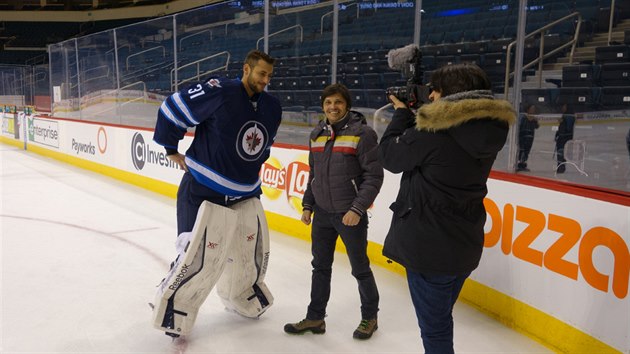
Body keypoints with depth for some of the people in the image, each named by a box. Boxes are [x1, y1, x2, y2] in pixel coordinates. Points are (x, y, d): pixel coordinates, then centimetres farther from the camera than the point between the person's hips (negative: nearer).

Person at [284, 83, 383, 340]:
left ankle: (369, 317, 28)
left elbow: (374, 176, -14)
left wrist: (357, 209, -19)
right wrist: (308, 205, 12)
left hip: (350, 215, -5)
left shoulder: (362, 133, -11)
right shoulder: (317, 134, 7)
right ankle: (315, 318, 27)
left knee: (360, 268, 8)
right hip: (322, 213, 6)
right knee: (320, 266, 13)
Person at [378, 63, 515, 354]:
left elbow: (389, 155, -7)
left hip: (429, 246, -7)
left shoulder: (434, 130, -22)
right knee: (441, 319, 25)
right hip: (465, 244, 8)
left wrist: (402, 112, 5)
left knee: (435, 329, 7)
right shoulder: (485, 132, 1)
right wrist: (415, 113, 8)